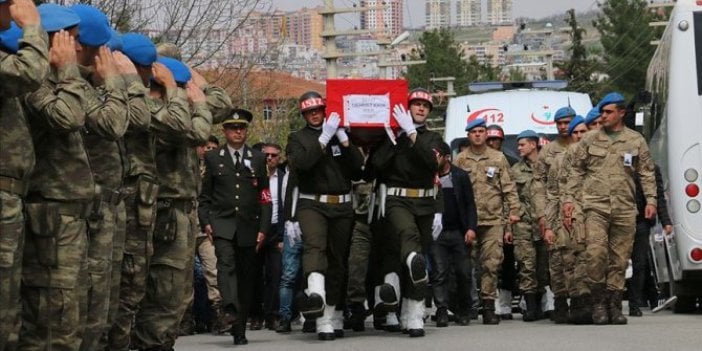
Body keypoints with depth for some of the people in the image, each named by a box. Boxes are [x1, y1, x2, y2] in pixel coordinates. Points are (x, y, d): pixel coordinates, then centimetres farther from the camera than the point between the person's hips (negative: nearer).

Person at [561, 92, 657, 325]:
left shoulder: (636, 141, 10)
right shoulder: (589, 141, 10)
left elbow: (647, 173, 11)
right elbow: (575, 171, 12)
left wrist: (651, 200, 0)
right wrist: (569, 198, 4)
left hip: (625, 209, 1)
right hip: (596, 206, -1)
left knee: (620, 258, 3)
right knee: (596, 253, -15)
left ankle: (614, 305, 10)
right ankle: (598, 301, -3)